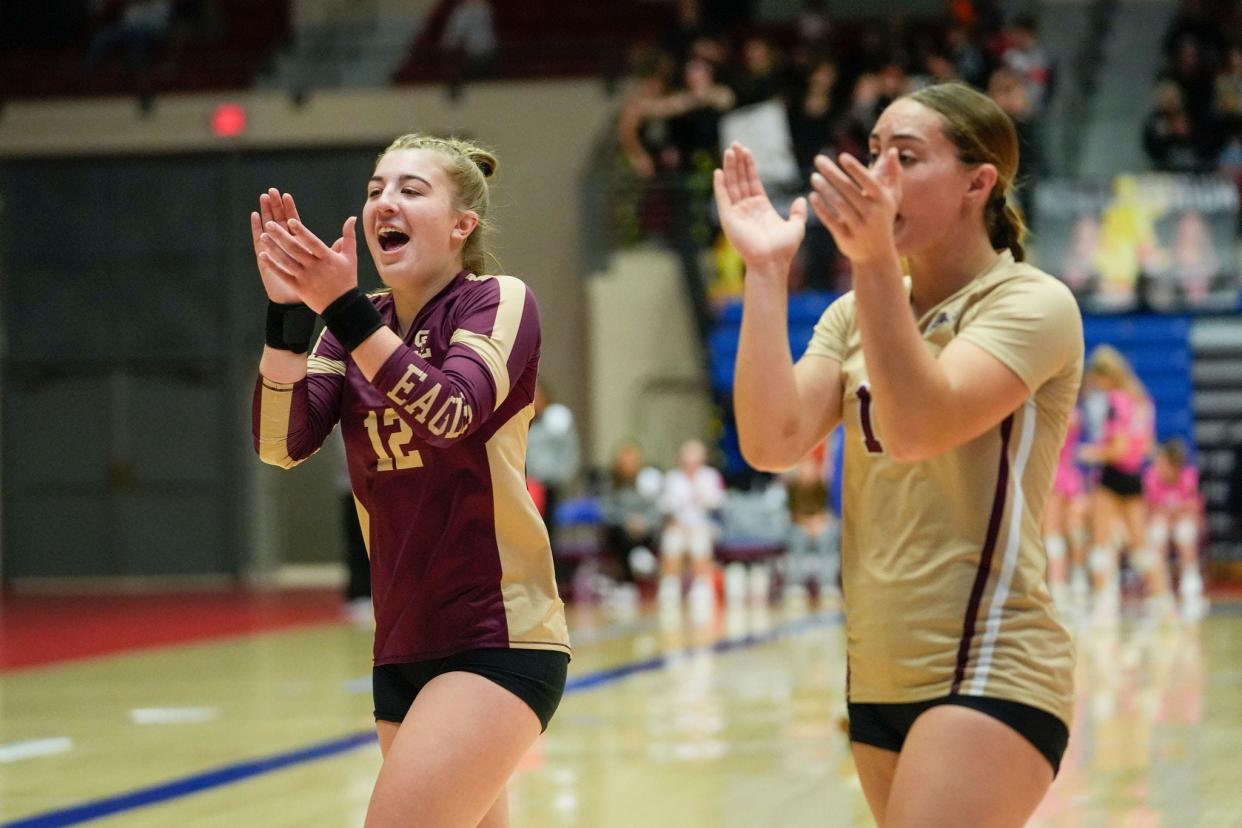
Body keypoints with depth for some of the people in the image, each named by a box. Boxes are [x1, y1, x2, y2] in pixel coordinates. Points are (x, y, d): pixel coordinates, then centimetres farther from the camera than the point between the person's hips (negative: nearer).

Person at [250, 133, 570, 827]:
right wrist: (287, 312, -18)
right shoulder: (358, 326, 9)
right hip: (404, 647, 7)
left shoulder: (500, 301, -5)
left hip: (499, 636, -6)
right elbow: (282, 444, -5)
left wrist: (342, 307, -32)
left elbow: (449, 415, -24)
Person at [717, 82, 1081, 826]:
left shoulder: (1033, 303, -7)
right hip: (880, 675, 7)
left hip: (989, 672, -7)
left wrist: (875, 260, -33)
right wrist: (767, 270, -7)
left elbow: (917, 426, -23)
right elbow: (772, 443, -4)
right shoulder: (857, 314, 12)